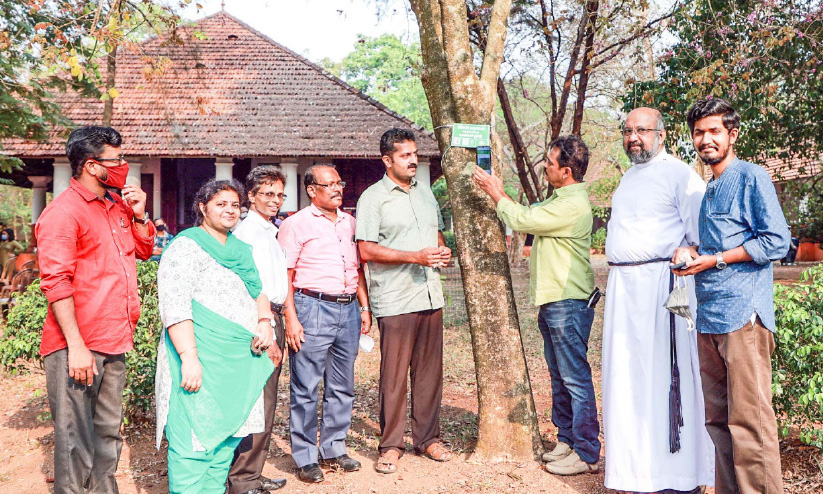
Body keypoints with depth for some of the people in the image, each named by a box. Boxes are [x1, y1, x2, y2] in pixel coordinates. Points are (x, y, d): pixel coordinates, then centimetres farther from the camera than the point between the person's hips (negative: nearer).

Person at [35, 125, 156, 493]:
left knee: (109, 435, 16)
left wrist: (139, 215, 5)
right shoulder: (63, 211, -11)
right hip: (77, 347, -8)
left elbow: (144, 250, 25)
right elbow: (56, 282, -16)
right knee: (76, 441, -1)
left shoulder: (118, 206, 14)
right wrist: (76, 346, -19)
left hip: (114, 342, 8)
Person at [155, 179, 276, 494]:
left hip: (240, 359, 7)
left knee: (227, 436, 10)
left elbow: (258, 290, 27)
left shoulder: (241, 249, 19)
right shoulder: (186, 247, -5)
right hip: (200, 360, -7)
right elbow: (174, 305, -14)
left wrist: (264, 321, 5)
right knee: (195, 438, -9)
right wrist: (189, 357, -23)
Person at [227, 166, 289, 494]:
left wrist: (277, 330, 17)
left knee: (266, 403, 13)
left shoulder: (270, 232, 19)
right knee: (257, 405, -8)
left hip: (274, 319, 9)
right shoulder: (246, 232, -9)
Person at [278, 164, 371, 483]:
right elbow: (285, 275, -6)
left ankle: (333, 449, 25)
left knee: (342, 387, 12)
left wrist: (365, 307, 14)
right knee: (306, 389, -1)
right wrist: (291, 319, -13)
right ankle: (305, 458, 10)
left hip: (348, 310, 6)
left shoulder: (349, 222, 16)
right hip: (313, 308, -6)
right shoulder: (296, 224, -2)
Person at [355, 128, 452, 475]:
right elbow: (367, 251, -11)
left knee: (429, 369, 11)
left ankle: (427, 437, 24)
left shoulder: (425, 192, 16)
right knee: (393, 374, 0)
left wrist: (442, 251, 3)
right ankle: (391, 444, 13)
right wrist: (415, 257, -17)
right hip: (395, 300, -6)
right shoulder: (373, 198, -4)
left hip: (431, 296, 6)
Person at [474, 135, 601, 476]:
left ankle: (587, 453, 5)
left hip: (568, 303, -11)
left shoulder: (573, 204, -19)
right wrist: (496, 192, 14)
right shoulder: (559, 199, 15)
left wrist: (497, 194, -2)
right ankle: (566, 440, 27)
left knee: (576, 378, -4)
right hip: (552, 301, 11)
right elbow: (526, 215, 20)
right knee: (560, 377, 16)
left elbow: (521, 220, -17)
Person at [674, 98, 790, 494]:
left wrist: (715, 260, -11)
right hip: (708, 316, 8)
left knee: (748, 419, -6)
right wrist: (692, 251, 8)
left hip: (742, 313, -8)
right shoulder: (707, 190, 21)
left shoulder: (752, 177, -2)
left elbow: (777, 241, -9)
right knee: (717, 417, 11)